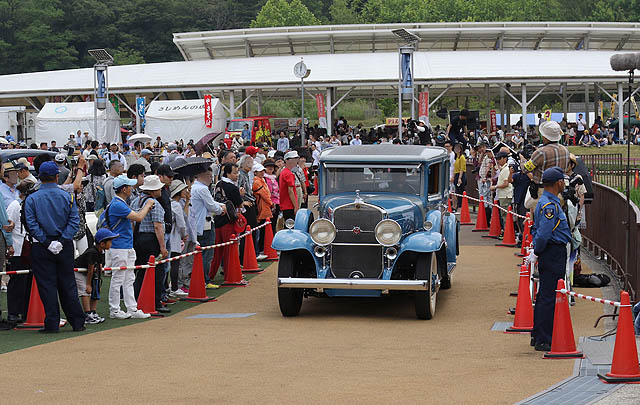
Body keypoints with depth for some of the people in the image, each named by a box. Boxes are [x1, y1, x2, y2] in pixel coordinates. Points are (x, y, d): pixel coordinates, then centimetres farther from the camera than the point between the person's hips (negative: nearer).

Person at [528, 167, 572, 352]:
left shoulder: (545, 202, 15)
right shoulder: (550, 205, -19)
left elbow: (538, 231, 21)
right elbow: (543, 233, -26)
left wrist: (536, 251, 16)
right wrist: (536, 252, -14)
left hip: (551, 254, 11)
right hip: (554, 254, -11)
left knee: (544, 296, 16)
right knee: (548, 297, -7)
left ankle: (538, 336, 24)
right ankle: (543, 340, -5)